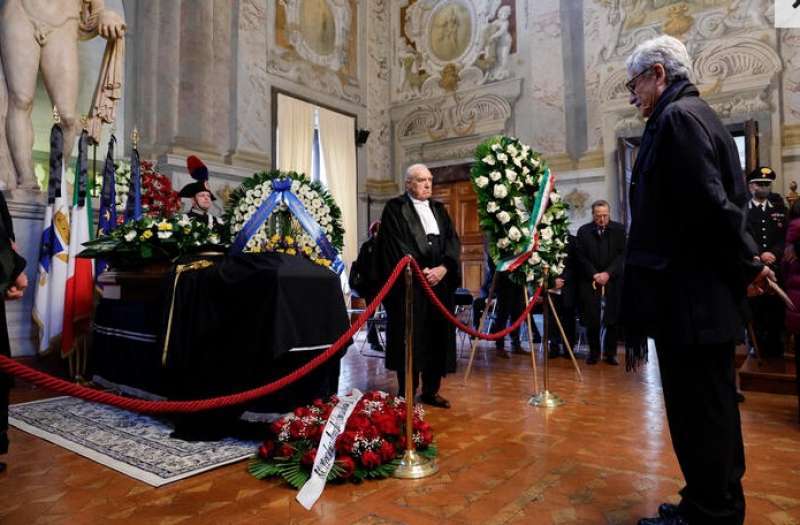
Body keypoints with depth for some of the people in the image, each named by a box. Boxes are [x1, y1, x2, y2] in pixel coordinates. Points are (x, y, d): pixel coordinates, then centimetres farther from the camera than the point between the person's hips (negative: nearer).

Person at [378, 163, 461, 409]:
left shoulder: (439, 209, 17)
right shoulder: (395, 208, 0)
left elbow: (453, 240, 7)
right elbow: (395, 245, -10)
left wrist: (443, 268, -10)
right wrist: (420, 272, -15)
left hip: (439, 283, 6)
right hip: (410, 284, -5)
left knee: (437, 336, 8)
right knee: (410, 338, -2)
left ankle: (431, 391, 20)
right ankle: (407, 395, 8)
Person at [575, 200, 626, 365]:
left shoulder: (619, 230, 3)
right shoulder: (583, 231, 3)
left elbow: (622, 254, -1)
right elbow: (580, 257, 1)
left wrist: (608, 273, -11)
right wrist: (594, 274, -9)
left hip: (613, 280, 0)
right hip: (590, 280, 0)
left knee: (613, 319, -1)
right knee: (592, 319, -1)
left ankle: (610, 352, 14)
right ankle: (594, 351, 15)